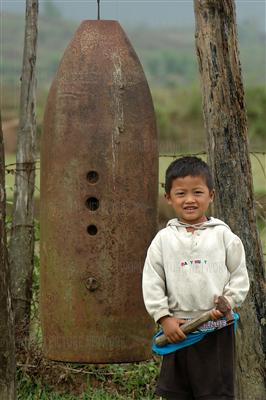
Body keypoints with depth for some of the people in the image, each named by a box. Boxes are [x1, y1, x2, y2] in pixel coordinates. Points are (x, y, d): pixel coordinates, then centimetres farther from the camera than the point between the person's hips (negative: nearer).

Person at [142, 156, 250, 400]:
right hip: (178, 327, 2)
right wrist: (164, 318, -6)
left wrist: (228, 303, -12)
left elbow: (240, 277, 3)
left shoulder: (223, 235, 1)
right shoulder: (163, 239, 3)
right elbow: (152, 282, 2)